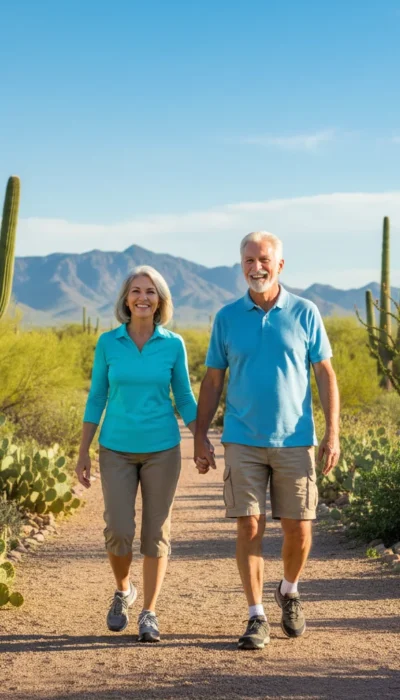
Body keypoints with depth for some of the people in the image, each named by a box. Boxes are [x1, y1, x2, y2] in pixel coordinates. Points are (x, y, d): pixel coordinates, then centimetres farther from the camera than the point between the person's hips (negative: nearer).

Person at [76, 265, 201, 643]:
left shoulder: (173, 344, -2)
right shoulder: (108, 342, -2)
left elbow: (185, 399, 4)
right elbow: (96, 398, 2)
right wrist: (83, 454, 0)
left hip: (161, 449, 0)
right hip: (117, 449, 0)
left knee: (155, 532, 2)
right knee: (118, 531, -7)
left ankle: (149, 613, 14)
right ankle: (122, 591, 23)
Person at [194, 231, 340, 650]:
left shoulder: (304, 313, 1)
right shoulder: (227, 318, 4)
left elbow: (325, 376, 2)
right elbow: (212, 382, 8)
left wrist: (333, 434, -5)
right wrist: (200, 438, 3)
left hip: (294, 441, 0)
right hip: (243, 442, 0)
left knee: (298, 528, 3)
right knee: (249, 526, -3)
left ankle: (289, 592, 32)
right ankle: (257, 618, 6)